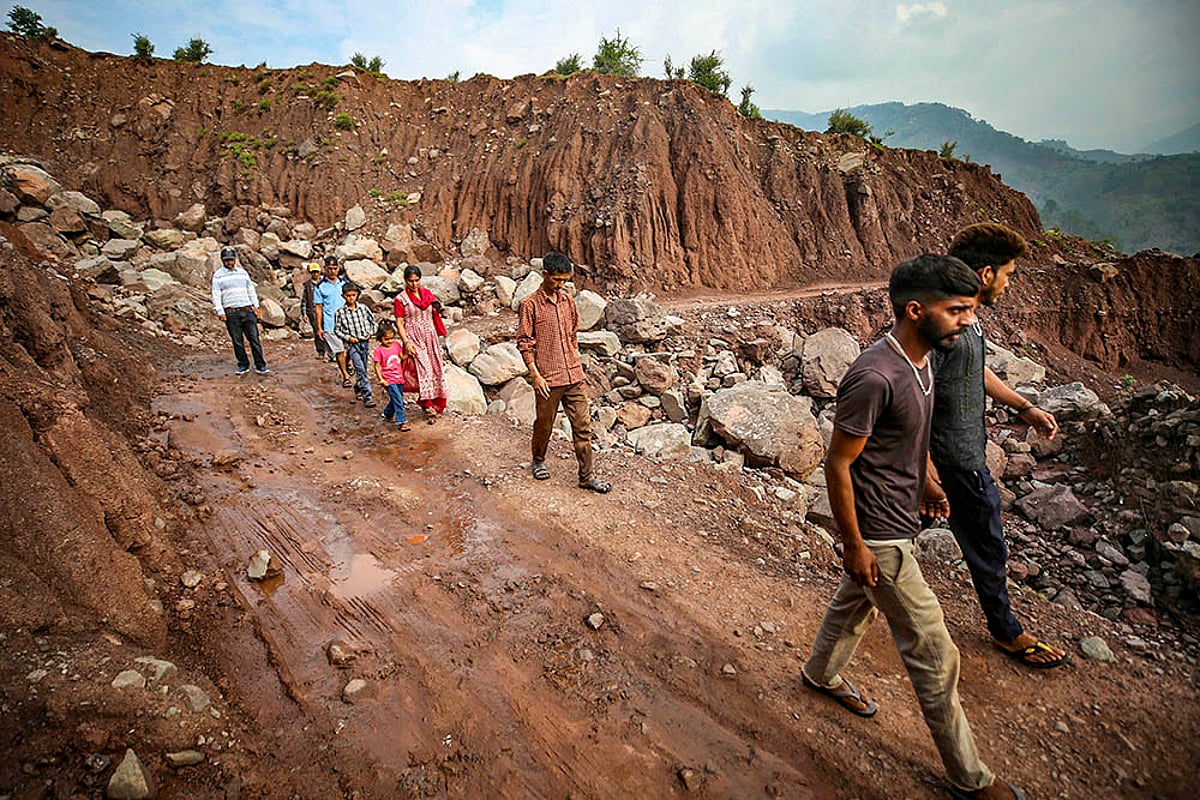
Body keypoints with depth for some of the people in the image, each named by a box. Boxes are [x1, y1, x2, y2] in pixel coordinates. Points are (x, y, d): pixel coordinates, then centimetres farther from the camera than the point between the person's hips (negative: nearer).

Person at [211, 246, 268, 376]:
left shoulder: (243, 272, 15)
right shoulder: (218, 275, 4)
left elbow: (251, 290, 19)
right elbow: (216, 295, 1)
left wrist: (255, 306, 9)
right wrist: (220, 312, -8)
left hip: (247, 311, 2)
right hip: (231, 313, -2)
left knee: (254, 338, -3)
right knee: (237, 341, 2)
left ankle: (260, 366, -1)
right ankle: (243, 365, 13)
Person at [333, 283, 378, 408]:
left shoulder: (363, 308, 3)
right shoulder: (340, 312, -4)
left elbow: (373, 321, 16)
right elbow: (337, 330, 2)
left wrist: (370, 333, 1)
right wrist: (348, 338, -11)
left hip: (365, 342, 4)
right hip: (352, 344, -4)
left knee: (363, 369, 14)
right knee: (360, 369, -14)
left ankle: (358, 388, 40)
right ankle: (367, 397, -16)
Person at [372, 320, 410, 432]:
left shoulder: (396, 345, 3)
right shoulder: (379, 350, -12)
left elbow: (403, 357, 8)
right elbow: (377, 366, -9)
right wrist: (381, 379, -15)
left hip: (399, 378, 6)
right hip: (389, 380, -6)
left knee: (397, 399, 19)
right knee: (398, 401, -12)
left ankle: (387, 414, 42)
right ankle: (402, 422, -8)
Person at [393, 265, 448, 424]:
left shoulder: (427, 293, 10)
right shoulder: (400, 299, -4)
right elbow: (399, 323, -6)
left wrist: (437, 337, 15)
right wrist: (406, 342, -17)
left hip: (430, 338, 5)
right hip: (414, 340, -5)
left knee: (436, 370, 5)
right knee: (423, 371, -12)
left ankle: (437, 404, 19)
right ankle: (429, 408, -8)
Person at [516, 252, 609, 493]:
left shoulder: (568, 301, 10)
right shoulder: (530, 305, -7)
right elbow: (524, 343, -8)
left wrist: (577, 365, 15)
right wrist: (536, 376, -12)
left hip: (574, 376, 5)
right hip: (548, 379, -5)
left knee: (583, 425, 4)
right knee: (544, 424, 12)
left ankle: (586, 476, 12)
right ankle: (538, 461, 38)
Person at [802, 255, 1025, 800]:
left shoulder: (921, 362, -1)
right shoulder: (874, 377, -30)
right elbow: (837, 464, -25)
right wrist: (854, 545, -19)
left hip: (898, 519, 9)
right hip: (879, 535, -9)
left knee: (856, 603, 29)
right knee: (933, 653, 5)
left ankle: (822, 673, 54)